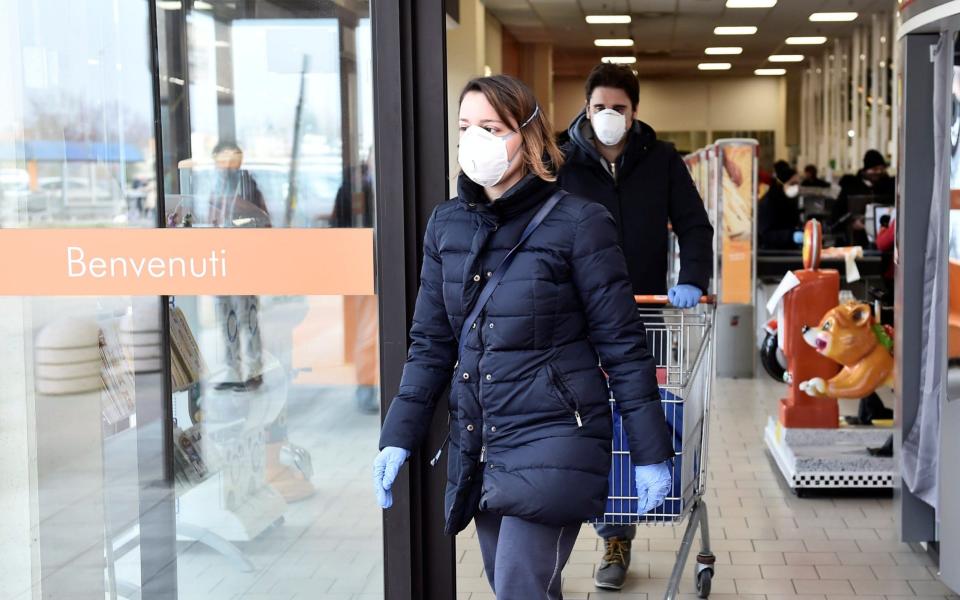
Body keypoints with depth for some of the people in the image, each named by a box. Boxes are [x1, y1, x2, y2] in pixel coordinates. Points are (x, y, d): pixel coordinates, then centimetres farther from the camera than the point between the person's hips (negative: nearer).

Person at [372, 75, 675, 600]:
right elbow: (431, 343, 11)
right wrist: (398, 438, 4)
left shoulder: (576, 222, -9)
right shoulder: (446, 225, 6)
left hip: (552, 443, -5)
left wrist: (650, 454, -7)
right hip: (476, 447, 6)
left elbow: (622, 343, -7)